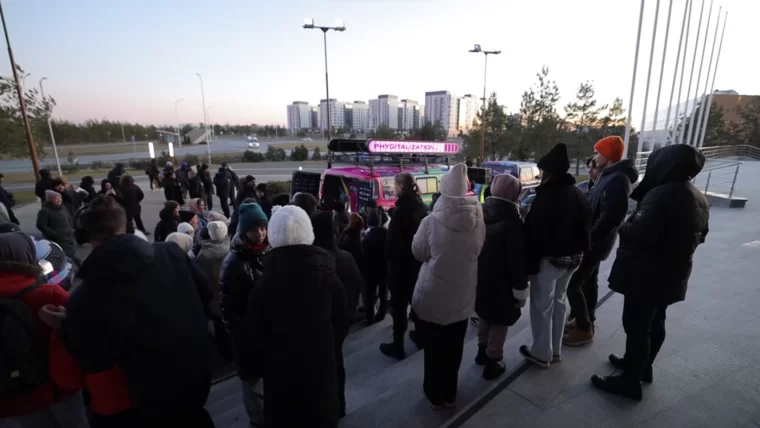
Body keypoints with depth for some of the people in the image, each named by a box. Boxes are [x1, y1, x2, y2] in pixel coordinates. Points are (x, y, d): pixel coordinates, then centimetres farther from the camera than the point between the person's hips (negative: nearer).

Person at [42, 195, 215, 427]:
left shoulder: (86, 296, -18)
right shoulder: (171, 252, -13)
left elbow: (93, 361, -9)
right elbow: (205, 294, -2)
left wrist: (68, 326, 4)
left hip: (154, 388, -2)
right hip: (197, 364, 3)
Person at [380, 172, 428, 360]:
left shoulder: (400, 210, -21)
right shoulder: (422, 207, 2)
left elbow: (392, 240, -20)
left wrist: (389, 258, -3)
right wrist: (419, 254, 15)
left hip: (401, 263, -8)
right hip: (418, 261, 8)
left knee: (399, 304, 2)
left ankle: (398, 346, 12)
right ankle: (419, 336, 36)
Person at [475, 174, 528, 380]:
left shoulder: (482, 213, 1)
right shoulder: (512, 222, -21)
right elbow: (518, 260, -20)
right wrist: (521, 290, -10)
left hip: (481, 278, 7)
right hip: (501, 283, -7)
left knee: (485, 316, 23)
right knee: (500, 322, 9)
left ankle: (482, 350, 38)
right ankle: (493, 362, 20)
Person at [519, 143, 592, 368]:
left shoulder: (546, 196, -23)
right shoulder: (577, 194, 6)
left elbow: (534, 233, -23)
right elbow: (585, 225, 13)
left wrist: (529, 264, -16)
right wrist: (578, 251, 20)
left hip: (549, 258, -8)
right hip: (573, 257, 9)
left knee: (542, 306, 6)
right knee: (559, 302, 20)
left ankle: (542, 353, 18)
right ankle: (555, 350, 32)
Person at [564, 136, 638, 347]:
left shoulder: (617, 180, -21)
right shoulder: (608, 175, 10)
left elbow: (610, 218, -27)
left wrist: (587, 240, -23)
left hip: (594, 243, -10)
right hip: (594, 241, 10)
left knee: (573, 284, -5)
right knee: (589, 281, 18)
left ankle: (584, 329, 7)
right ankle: (586, 322, 32)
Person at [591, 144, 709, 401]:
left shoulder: (662, 194, -24)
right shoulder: (698, 198, 9)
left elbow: (639, 234, -32)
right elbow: (700, 235, 20)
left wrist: (623, 227, -14)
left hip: (647, 275, -10)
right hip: (672, 274, 10)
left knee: (636, 325, 1)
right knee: (654, 322, 22)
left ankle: (630, 382, 12)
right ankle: (643, 366, 39)